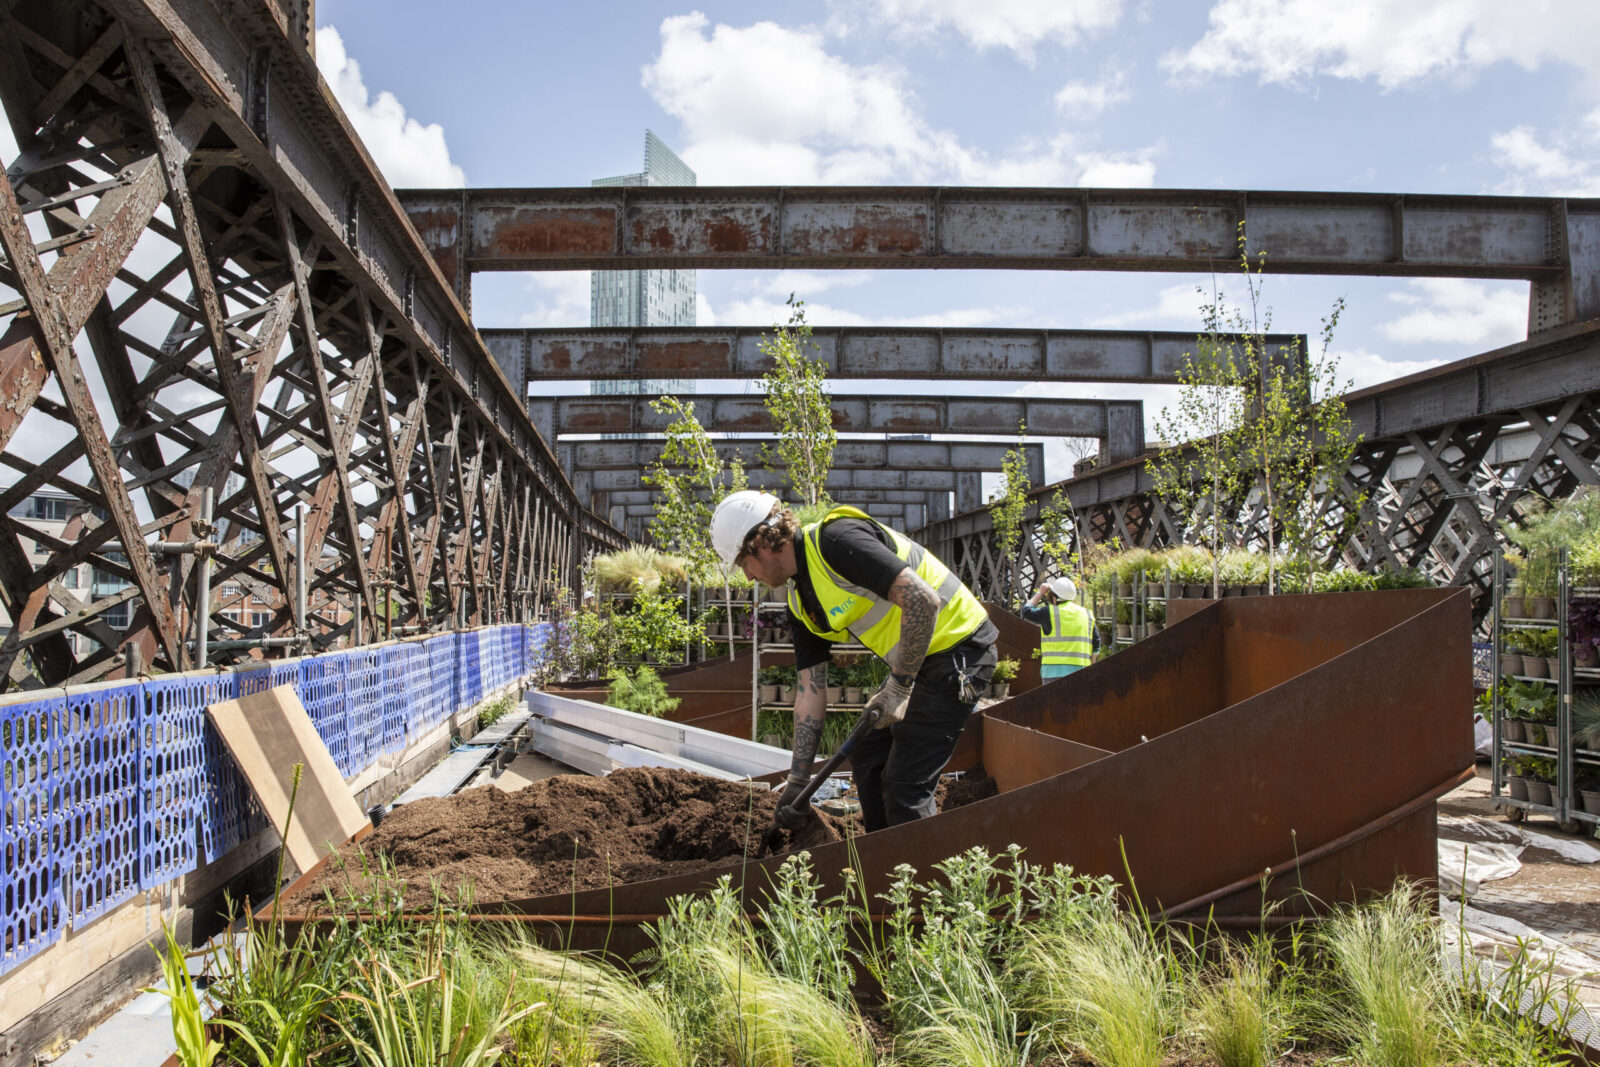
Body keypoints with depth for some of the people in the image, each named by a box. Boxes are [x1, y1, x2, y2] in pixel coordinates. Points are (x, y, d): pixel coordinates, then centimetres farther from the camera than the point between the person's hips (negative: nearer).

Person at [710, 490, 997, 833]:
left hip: (957, 648, -10)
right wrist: (797, 780, 8)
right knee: (867, 758, 16)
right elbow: (811, 687, 9)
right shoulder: (800, 603, 8)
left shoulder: (837, 540, -22)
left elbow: (923, 600, -29)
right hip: (917, 660, 10)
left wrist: (899, 686, -22)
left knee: (903, 782, -9)